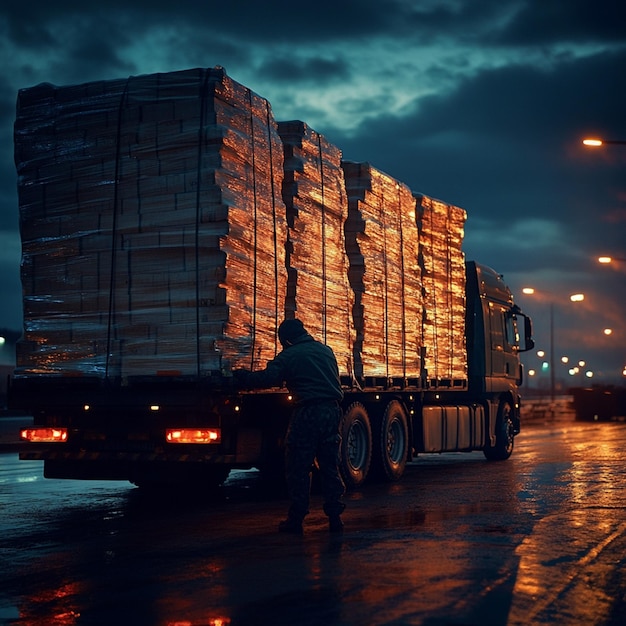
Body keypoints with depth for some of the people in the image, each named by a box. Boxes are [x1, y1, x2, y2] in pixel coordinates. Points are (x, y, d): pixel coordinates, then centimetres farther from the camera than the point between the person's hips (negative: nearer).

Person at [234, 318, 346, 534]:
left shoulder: (289, 356, -4)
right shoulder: (326, 350, 17)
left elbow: (267, 378, -15)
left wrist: (241, 377, -2)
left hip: (307, 413, -6)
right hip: (332, 410, 6)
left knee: (298, 468, 2)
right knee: (330, 466, 11)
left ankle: (296, 519, 3)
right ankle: (334, 516, 8)